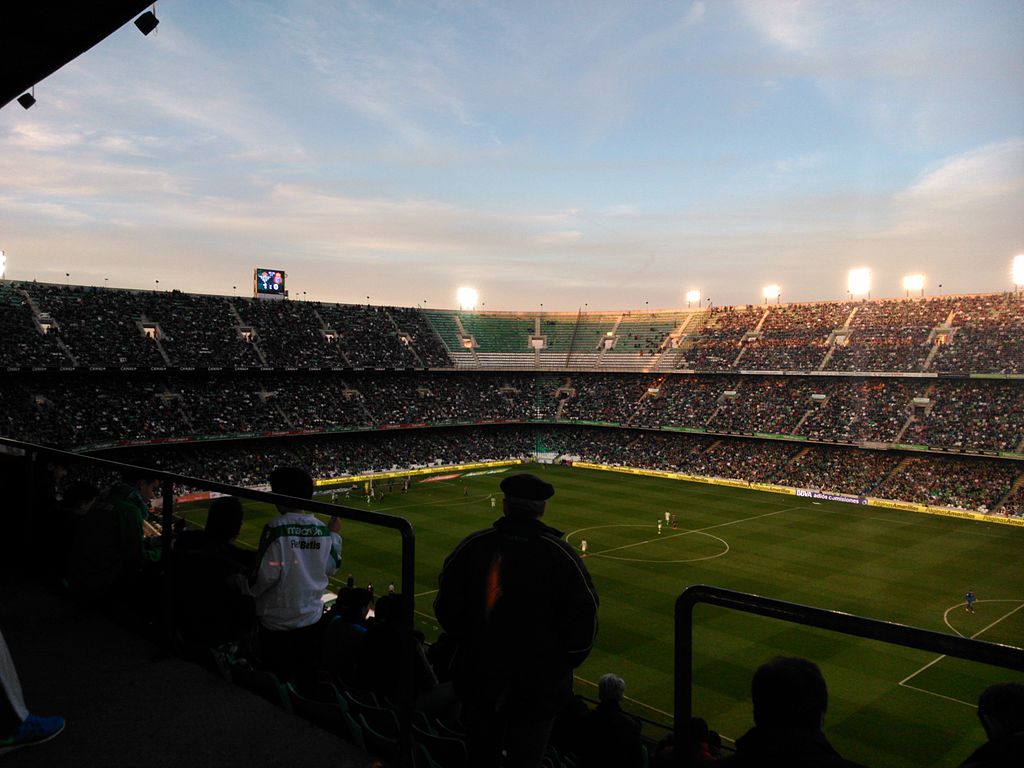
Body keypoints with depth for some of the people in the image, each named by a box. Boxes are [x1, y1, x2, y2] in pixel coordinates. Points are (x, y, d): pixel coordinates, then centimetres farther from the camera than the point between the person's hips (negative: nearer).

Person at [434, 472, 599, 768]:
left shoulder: (472, 546, -12)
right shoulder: (562, 555, -18)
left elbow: (446, 608, -3)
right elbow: (583, 619, -12)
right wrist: (559, 666, 5)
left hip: (477, 678, 3)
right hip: (539, 685, -2)